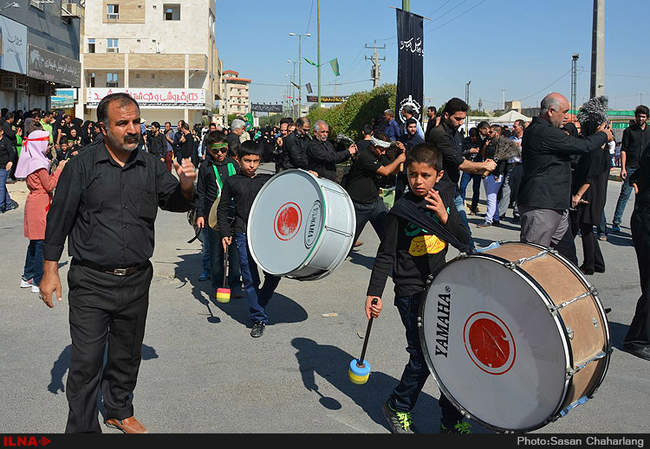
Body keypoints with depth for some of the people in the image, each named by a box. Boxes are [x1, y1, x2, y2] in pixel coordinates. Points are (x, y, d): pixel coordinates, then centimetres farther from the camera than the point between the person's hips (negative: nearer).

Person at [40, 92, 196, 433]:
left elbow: (175, 203, 8)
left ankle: (119, 411, 40)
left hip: (136, 280, 4)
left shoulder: (150, 166, 4)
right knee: (87, 361, -1)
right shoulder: (82, 165, -6)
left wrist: (185, 185, -15)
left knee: (127, 355, 18)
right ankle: (82, 429, 17)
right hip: (91, 282, -4)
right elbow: (58, 220, -3)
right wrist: (50, 271, -3)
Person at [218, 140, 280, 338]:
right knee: (250, 279, -1)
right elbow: (222, 209, 11)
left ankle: (258, 304, 25)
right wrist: (225, 233, 3)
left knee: (274, 274, -1)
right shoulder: (231, 182, 6)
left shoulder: (268, 179, 8)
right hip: (243, 235, -1)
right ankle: (258, 318, 11)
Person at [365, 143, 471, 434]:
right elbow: (386, 255, -10)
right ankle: (397, 408, 21)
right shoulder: (402, 209, -13)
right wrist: (374, 293, -17)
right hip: (411, 292, -5)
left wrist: (445, 217, -18)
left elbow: (465, 241, 0)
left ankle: (452, 420, 24)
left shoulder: (444, 198, 2)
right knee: (422, 356, -5)